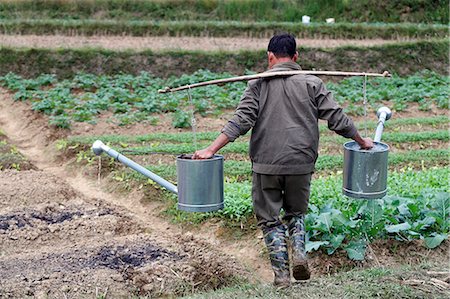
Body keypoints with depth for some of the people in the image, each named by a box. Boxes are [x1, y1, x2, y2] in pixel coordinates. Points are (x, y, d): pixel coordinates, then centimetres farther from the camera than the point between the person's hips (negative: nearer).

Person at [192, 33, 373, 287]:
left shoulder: (258, 84, 1)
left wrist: (212, 149, -10)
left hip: (266, 165, -1)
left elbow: (242, 120, -10)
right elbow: (337, 118, 3)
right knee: (296, 213, 22)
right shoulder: (311, 83, 3)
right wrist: (361, 141, 18)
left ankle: (282, 275, 4)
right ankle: (299, 254, 0)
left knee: (269, 218, 10)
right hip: (301, 164, 2)